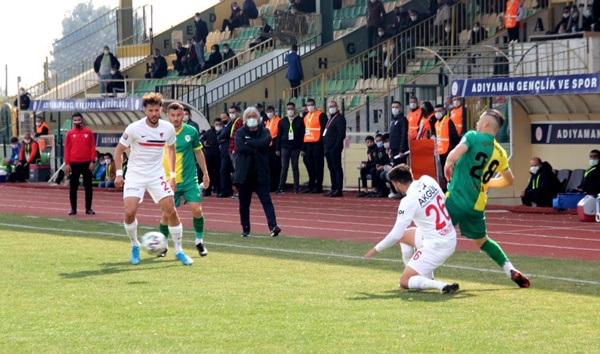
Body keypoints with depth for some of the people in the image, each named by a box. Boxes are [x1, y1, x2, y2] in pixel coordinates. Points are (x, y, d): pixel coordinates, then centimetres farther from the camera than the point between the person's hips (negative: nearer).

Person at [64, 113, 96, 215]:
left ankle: (88, 208, 10)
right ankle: (73, 208, 9)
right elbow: (67, 149, 3)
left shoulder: (88, 132, 4)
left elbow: (92, 147, 3)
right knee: (73, 187, 3)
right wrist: (67, 163, -4)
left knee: (88, 186, 3)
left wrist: (92, 161, -5)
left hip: (86, 163, 0)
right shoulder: (69, 133, 4)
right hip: (74, 164, 0)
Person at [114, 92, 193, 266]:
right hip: (135, 175, -2)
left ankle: (178, 250, 8)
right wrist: (119, 173, -7)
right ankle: (135, 246, 11)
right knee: (130, 212, -16)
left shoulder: (168, 128, -4)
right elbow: (119, 150, -2)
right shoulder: (134, 128, -13)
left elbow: (171, 149, 15)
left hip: (157, 176, 2)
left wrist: (173, 175, 12)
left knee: (171, 211, -6)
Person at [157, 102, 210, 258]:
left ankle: (199, 241, 12)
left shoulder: (191, 132, -1)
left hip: (189, 180, 0)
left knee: (197, 210, -11)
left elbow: (198, 152, 13)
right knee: (167, 214, -1)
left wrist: (205, 173, 14)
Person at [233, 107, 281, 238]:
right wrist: (256, 149, -12)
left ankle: (273, 226, -20)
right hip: (244, 173, 1)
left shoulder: (264, 132, 7)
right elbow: (240, 147, -13)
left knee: (266, 200, -11)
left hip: (261, 173, -1)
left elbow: (265, 142, -15)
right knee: (244, 203, 6)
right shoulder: (240, 132, 6)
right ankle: (245, 229, 15)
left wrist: (248, 142, -9)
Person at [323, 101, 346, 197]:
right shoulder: (330, 119, 21)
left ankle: (339, 190, -8)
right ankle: (334, 189, 15)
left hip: (335, 148, -9)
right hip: (328, 148, 9)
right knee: (331, 168, 11)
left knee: (337, 168, -7)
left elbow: (341, 134, -16)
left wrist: (336, 147, -20)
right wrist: (325, 145, 12)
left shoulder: (340, 118, -8)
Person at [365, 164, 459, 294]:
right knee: (404, 235, 27)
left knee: (404, 282, 0)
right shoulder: (428, 181, -1)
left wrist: (376, 249, -1)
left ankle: (441, 286, -21)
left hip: (436, 246, -8)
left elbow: (395, 235, -15)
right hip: (451, 238, 8)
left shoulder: (408, 201, -18)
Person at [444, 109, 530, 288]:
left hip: (456, 198, -6)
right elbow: (509, 180, 23)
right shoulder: (500, 153, 11)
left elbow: (455, 154, -24)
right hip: (478, 205, 6)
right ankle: (512, 271, 13)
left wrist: (448, 164, -4)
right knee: (482, 240, 23)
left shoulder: (473, 137, -6)